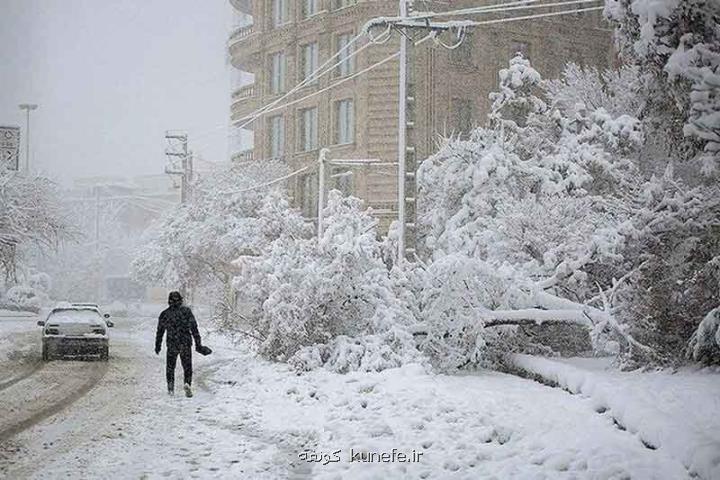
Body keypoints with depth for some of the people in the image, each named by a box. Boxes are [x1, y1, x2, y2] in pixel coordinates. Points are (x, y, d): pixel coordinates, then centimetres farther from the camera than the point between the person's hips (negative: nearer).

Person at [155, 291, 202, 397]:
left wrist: (158, 346, 19)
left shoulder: (164, 314, 4)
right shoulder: (186, 311, -2)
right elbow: (194, 328, -6)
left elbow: (160, 331, 10)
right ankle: (187, 383, -16)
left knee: (170, 367, 17)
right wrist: (198, 343, -3)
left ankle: (170, 388, 8)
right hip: (186, 345, -1)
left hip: (171, 345, 1)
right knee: (187, 367, 8)